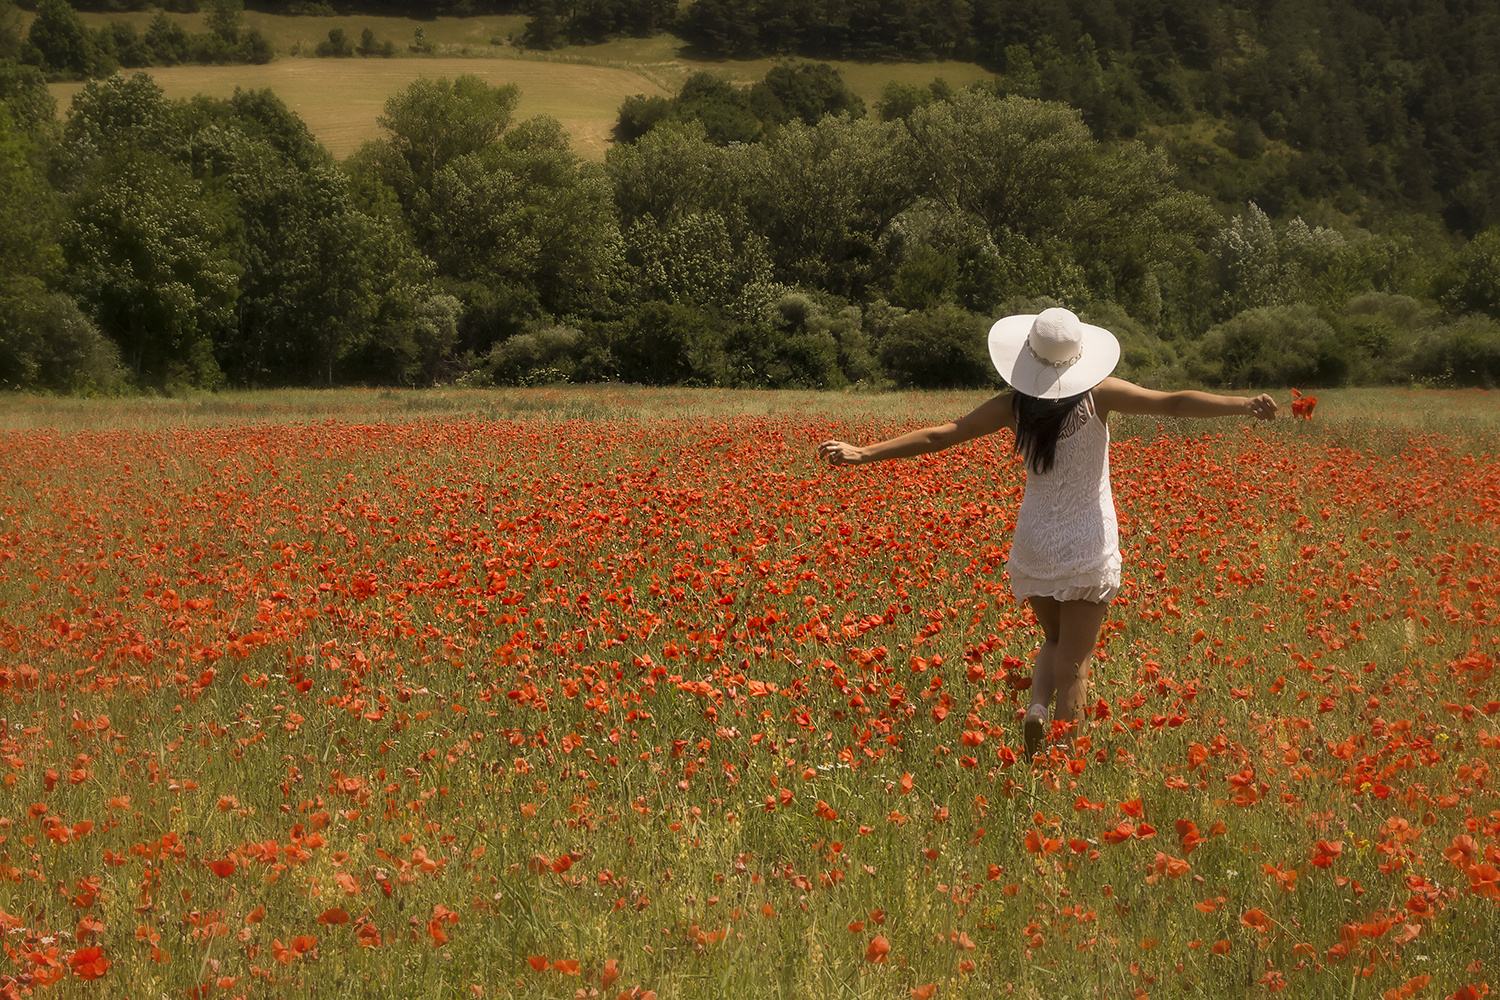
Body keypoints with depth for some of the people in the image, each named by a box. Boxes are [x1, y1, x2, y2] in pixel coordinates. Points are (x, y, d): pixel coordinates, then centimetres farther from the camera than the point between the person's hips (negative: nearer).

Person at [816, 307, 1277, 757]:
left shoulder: (1015, 406, -7)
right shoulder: (1099, 396, -13)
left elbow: (940, 435, -6)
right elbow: (1173, 403, -20)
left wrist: (863, 453, -1)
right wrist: (1244, 404, -20)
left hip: (1034, 546, 3)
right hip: (1088, 548, -3)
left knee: (1054, 639, 24)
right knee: (1074, 660, 3)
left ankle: (1037, 706, -4)